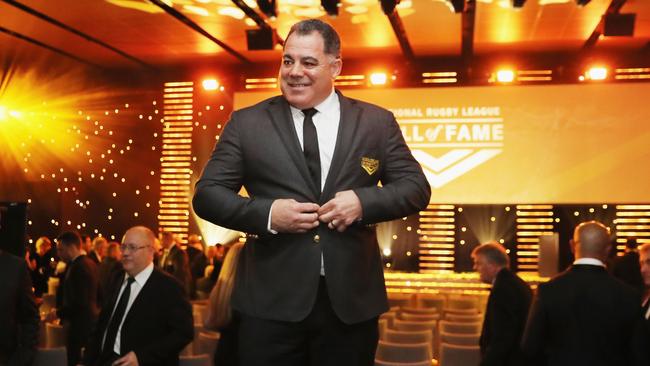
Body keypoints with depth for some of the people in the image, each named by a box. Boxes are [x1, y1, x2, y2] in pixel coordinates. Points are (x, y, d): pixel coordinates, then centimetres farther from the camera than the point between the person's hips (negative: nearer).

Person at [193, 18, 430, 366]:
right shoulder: (246, 123, 3)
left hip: (351, 300, 1)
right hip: (271, 301, -1)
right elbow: (206, 193, 2)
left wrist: (363, 201, -13)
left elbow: (416, 187, 5)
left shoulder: (377, 122, 5)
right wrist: (266, 214, -15)